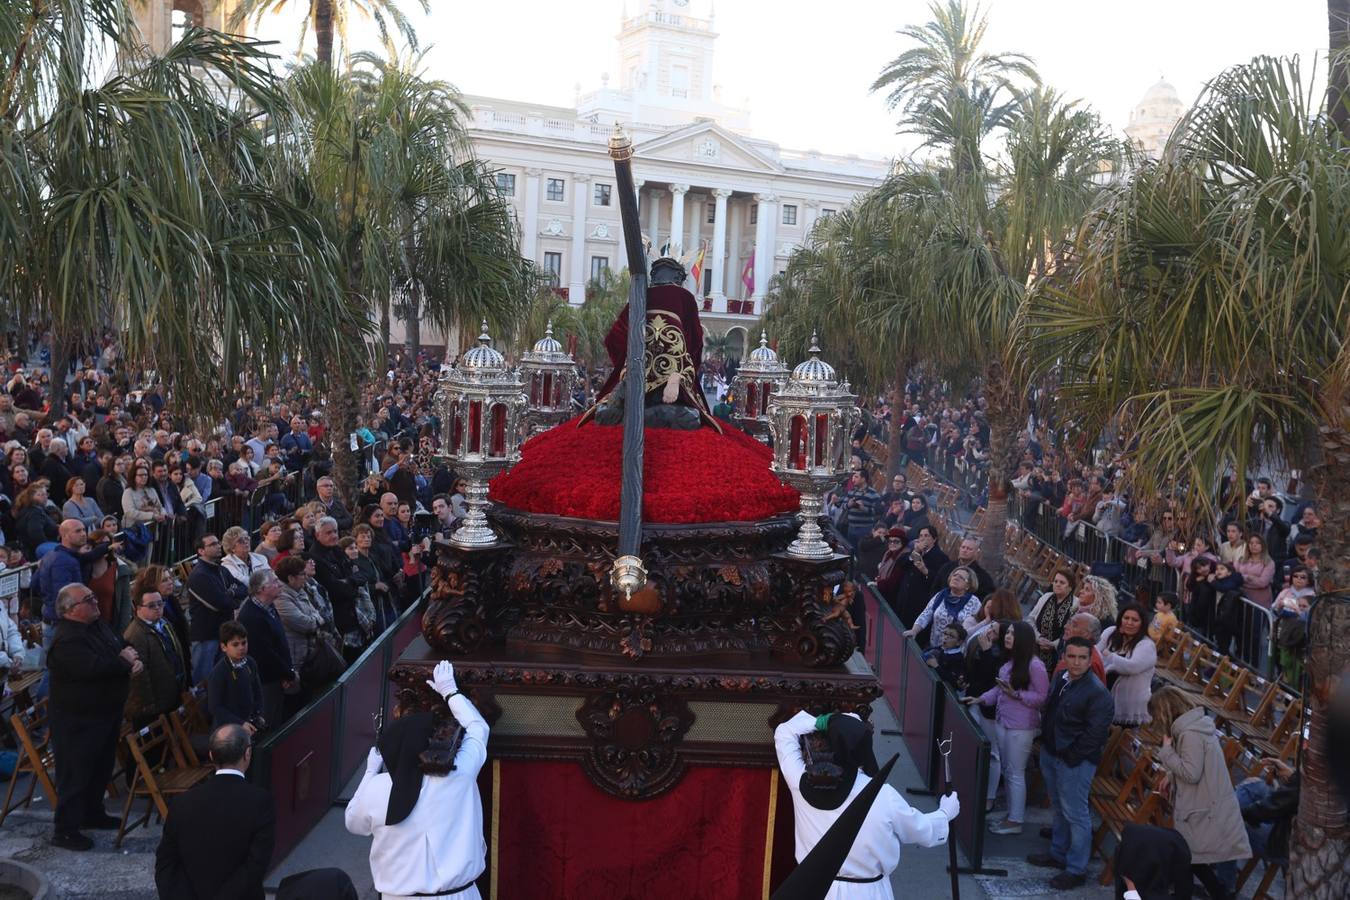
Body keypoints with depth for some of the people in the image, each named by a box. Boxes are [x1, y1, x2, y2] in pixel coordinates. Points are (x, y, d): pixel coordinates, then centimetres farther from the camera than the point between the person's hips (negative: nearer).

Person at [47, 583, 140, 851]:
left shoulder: (97, 626, 7)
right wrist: (126, 663, -18)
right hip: (79, 720, -10)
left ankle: (93, 813, 38)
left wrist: (131, 659, -12)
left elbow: (124, 646, 13)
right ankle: (64, 830, 9)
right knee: (75, 773, -1)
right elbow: (94, 668, -35)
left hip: (106, 713, 10)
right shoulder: (67, 640, -25)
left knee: (102, 767, 22)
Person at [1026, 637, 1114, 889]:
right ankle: (1058, 854, 37)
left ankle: (1076, 870, 8)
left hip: (1075, 761, -8)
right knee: (1059, 808, 22)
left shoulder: (1098, 693, -20)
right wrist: (1045, 741, 12)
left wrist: (1069, 756, -16)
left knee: (1075, 814, -1)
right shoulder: (1059, 679, 5)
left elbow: (1094, 735, -21)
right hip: (1050, 753, 8)